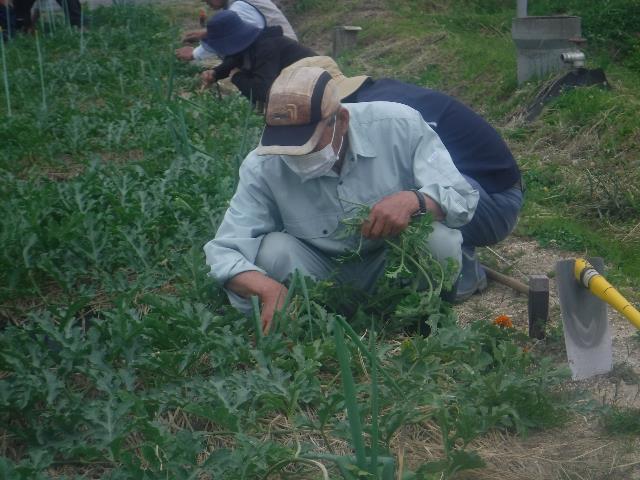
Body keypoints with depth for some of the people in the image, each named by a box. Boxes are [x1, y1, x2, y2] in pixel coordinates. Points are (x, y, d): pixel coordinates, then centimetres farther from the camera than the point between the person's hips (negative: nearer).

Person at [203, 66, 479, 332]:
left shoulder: (399, 126, -22)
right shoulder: (263, 167, -21)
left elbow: (462, 197, -17)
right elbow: (224, 253, -21)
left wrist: (412, 200, -40)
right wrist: (269, 288, -43)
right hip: (323, 273, 0)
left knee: (440, 239, -30)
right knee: (273, 250, -28)